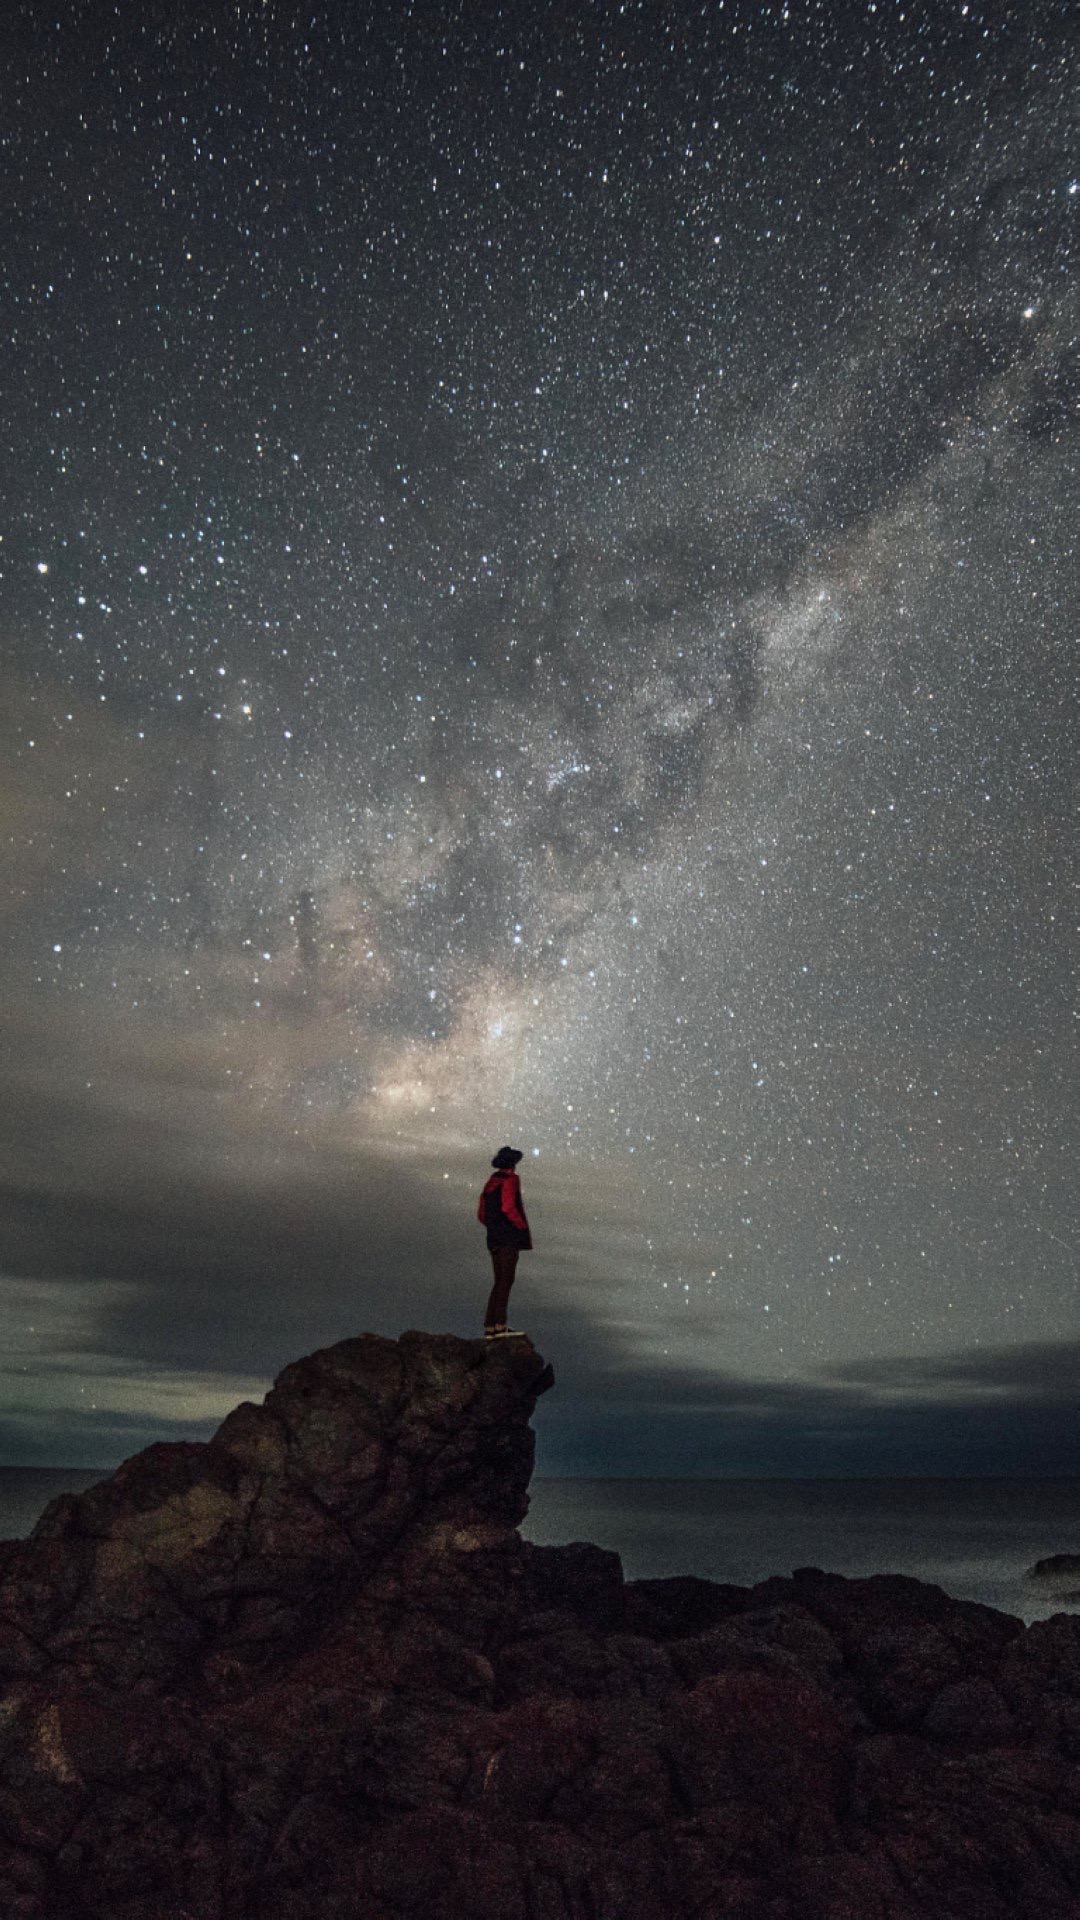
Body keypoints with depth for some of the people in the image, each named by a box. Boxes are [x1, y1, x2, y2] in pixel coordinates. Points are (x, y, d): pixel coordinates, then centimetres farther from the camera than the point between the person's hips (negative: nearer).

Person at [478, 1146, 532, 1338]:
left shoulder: (490, 1183, 19)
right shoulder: (510, 1180, -5)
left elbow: (481, 1215, 20)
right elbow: (508, 1207, -20)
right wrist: (524, 1227, -10)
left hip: (494, 1239, 8)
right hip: (510, 1237, -8)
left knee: (500, 1282, 10)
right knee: (506, 1280, -10)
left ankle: (489, 1327, 8)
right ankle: (500, 1325, -17)